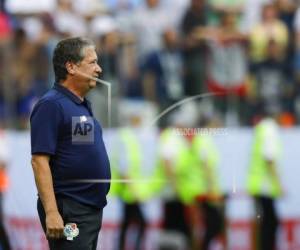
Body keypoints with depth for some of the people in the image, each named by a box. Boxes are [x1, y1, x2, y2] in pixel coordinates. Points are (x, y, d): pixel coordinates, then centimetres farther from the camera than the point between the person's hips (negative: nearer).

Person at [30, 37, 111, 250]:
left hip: (92, 208, 9)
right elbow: (39, 161, -19)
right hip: (68, 213, -9)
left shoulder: (83, 105, 15)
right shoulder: (52, 105, -13)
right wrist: (51, 212, -25)